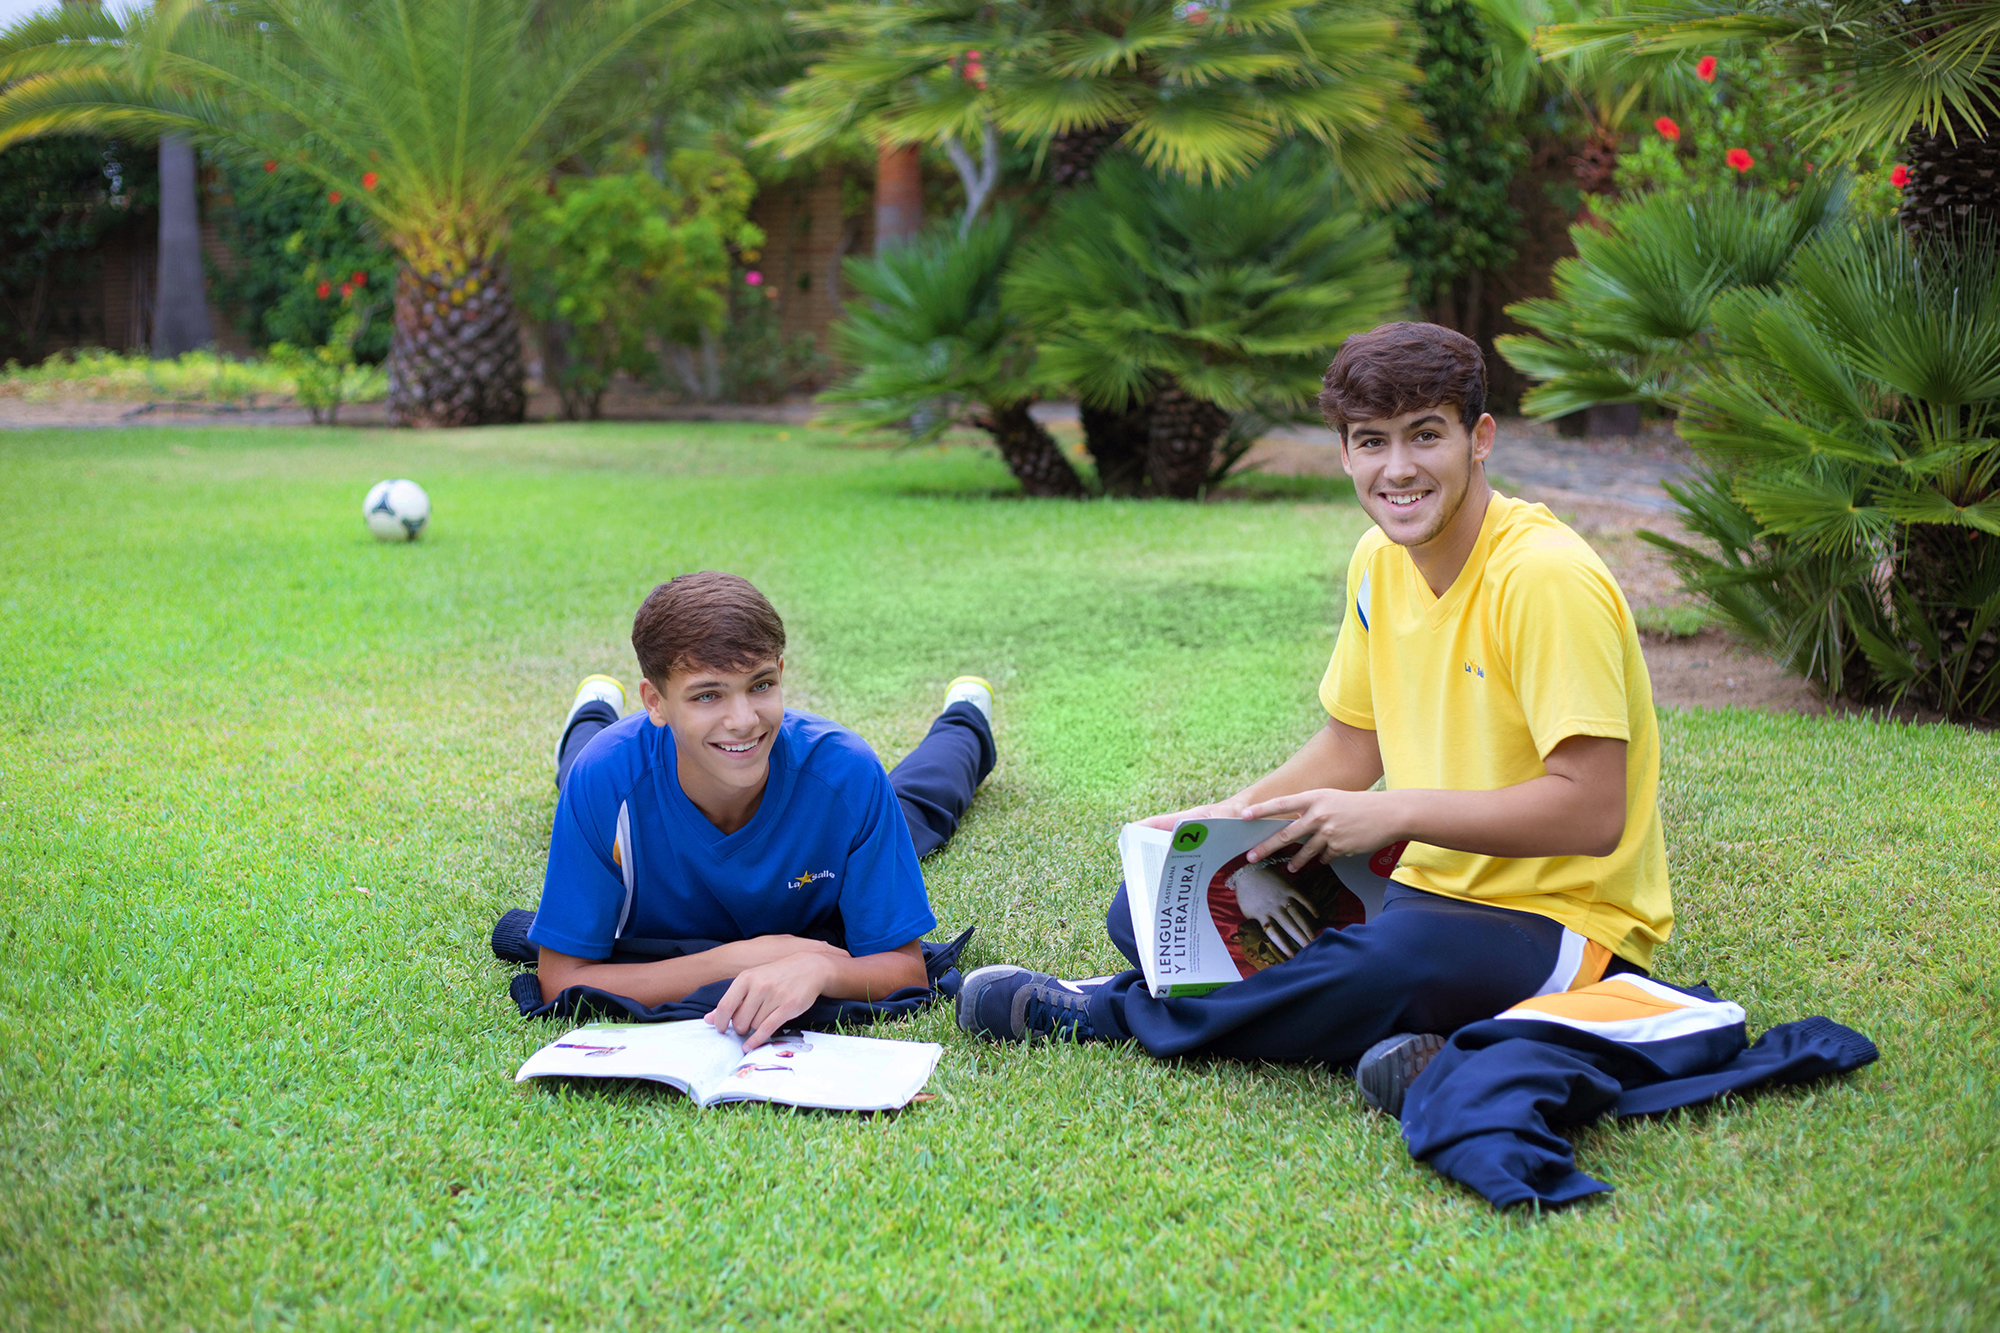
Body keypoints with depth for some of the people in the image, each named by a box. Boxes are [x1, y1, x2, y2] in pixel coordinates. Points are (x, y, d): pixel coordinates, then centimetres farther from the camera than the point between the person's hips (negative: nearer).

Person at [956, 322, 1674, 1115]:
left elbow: (1592, 811, -24)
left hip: (1562, 924, -7)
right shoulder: (1380, 561, 4)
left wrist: (1394, 814, -26)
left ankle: (1111, 1015, -17)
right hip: (1425, 882, 8)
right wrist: (1232, 815, -2)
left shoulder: (1546, 579, -21)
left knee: (1389, 959, -39)